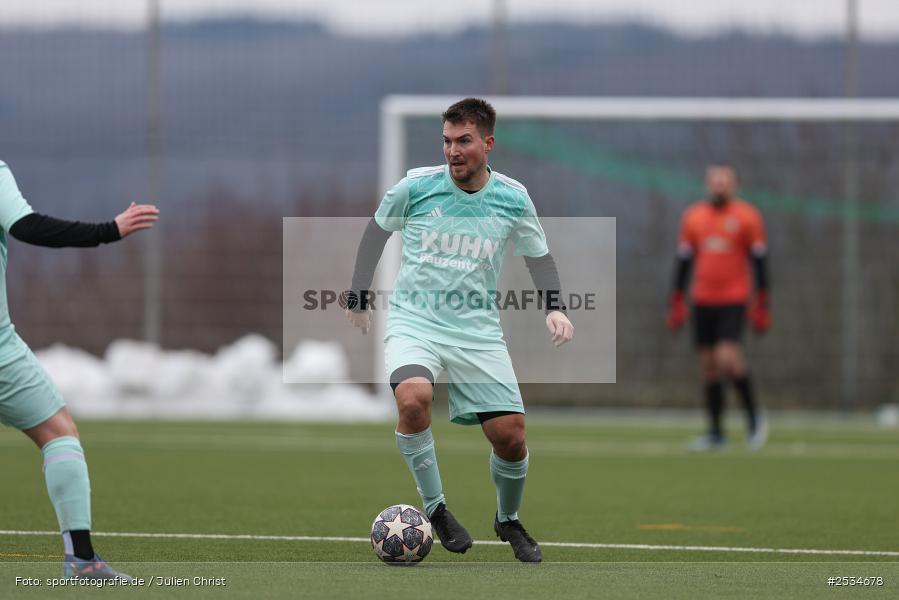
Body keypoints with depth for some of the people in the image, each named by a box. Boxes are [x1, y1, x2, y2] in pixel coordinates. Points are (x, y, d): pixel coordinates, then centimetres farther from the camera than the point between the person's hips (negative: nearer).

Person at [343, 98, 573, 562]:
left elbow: (538, 256, 14)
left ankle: (508, 520, 27)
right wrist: (359, 296, 16)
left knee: (511, 436, -5)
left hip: (477, 330, 2)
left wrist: (555, 309, -1)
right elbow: (375, 231, 12)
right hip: (414, 322, -2)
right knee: (413, 399, -32)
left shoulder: (512, 199, -2)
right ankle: (435, 508, -13)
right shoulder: (416, 186, -6)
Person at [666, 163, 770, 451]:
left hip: (734, 300, -4)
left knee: (727, 358, -19)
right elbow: (684, 261, 14)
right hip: (702, 301, 4)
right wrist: (677, 303, 10)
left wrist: (762, 306, -4)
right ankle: (716, 432, 12)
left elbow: (760, 262, -1)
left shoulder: (747, 217, -2)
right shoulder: (693, 217, 8)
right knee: (708, 365, 5)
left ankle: (753, 417, -2)